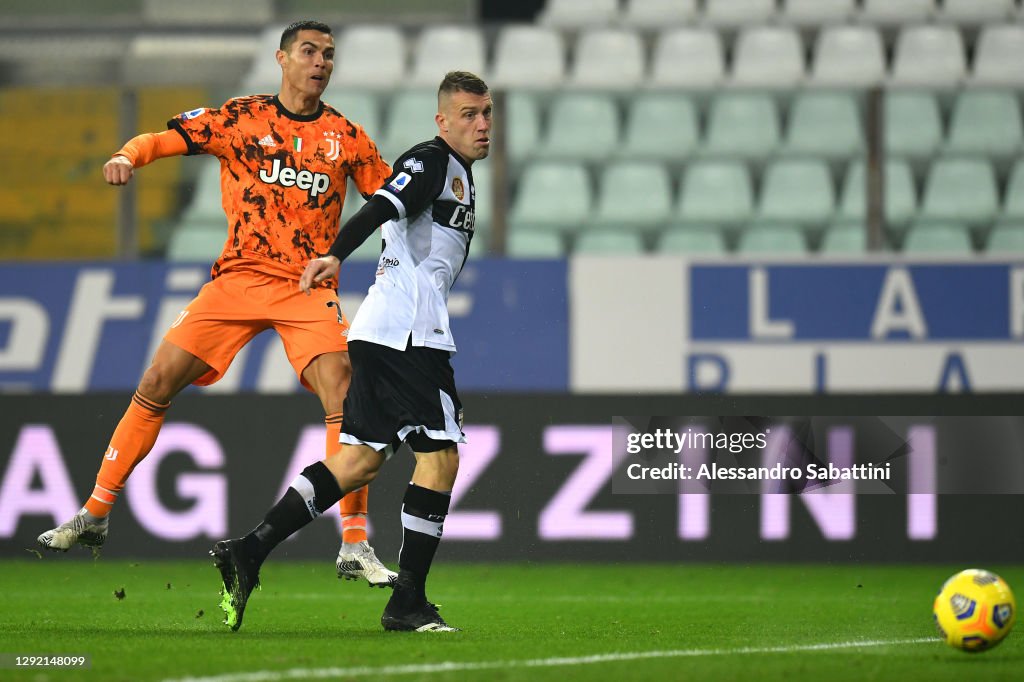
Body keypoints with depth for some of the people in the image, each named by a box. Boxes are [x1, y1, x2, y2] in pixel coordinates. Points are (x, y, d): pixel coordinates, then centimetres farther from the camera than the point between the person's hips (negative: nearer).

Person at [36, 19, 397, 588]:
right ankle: (94, 515, 10)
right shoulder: (241, 118, 3)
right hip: (239, 278, 0)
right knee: (157, 383, -4)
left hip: (310, 286, 0)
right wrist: (128, 155, -20)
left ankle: (354, 547, -15)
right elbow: (166, 139, 1)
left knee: (341, 393, -20)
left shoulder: (346, 137, 6)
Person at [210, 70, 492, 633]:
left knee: (361, 459, 6)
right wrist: (335, 256, -39)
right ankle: (408, 602, -6)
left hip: (381, 332, 10)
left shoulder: (461, 175, 23)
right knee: (440, 454, -7)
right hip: (406, 330, -10)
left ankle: (247, 554, 0)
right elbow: (381, 207, -24)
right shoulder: (430, 162, -7)